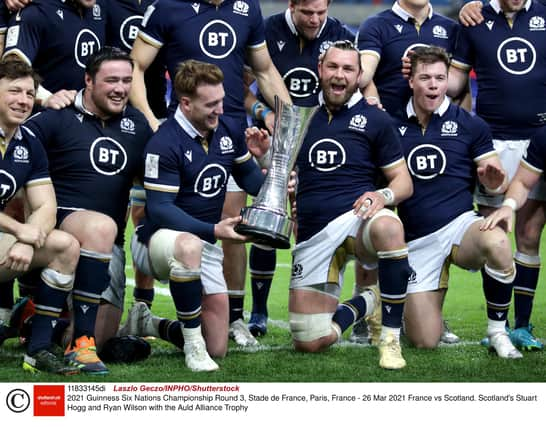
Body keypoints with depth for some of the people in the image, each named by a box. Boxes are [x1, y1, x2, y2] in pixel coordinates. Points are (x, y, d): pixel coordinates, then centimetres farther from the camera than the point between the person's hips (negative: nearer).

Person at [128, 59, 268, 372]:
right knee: (189, 245, -46)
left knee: (217, 350, 3)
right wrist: (213, 231, -33)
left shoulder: (229, 129, 2)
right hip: (158, 240, -7)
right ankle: (193, 344, -29)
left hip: (204, 246, 7)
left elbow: (253, 182, 13)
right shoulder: (165, 144, -20)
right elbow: (159, 208, -24)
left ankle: (148, 324, 30)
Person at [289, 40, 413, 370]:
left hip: (356, 217, -3)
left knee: (387, 227, -43)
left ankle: (391, 338, -31)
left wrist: (384, 196, -17)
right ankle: (362, 306, 27)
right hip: (313, 235, 3)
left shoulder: (374, 120, 6)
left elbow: (403, 181, 6)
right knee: (309, 342, -7)